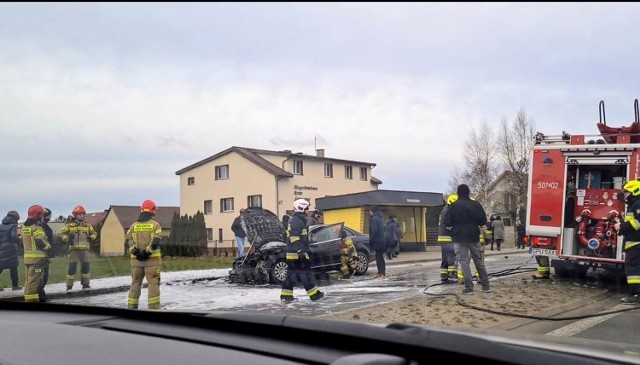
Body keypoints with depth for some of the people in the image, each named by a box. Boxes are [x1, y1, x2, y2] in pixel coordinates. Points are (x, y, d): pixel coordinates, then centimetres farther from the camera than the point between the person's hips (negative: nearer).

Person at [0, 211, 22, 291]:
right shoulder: (13, 226, -6)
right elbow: (14, 236, -21)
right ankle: (15, 285, 7)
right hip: (10, 250, -6)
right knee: (13, 267, 3)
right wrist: (19, 242, -5)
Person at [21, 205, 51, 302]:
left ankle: (28, 297, 21)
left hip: (27, 256, 9)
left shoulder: (25, 227, 14)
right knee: (34, 279, -8)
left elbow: (23, 242, 18)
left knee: (29, 278, 15)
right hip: (37, 257, -9)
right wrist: (48, 246, -1)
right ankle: (32, 298, -9)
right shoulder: (37, 228, -14)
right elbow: (41, 242, -19)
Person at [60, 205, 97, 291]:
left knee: (85, 266, 8)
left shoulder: (87, 226, 12)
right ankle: (69, 285, 0)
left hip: (85, 249, 4)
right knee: (72, 266, -7)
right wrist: (67, 239, -11)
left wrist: (91, 238, 0)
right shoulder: (70, 225, 2)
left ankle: (86, 284, 21)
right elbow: (62, 233, 4)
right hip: (74, 249, -4)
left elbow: (94, 233, 20)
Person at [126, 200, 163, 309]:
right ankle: (154, 307, -3)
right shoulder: (155, 225, -2)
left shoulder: (133, 225, 9)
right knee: (153, 284, 0)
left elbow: (129, 242, -2)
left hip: (136, 259, 4)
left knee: (135, 283, 12)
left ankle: (131, 306, 15)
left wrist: (137, 252, -11)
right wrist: (147, 252, -14)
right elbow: (155, 242, -14)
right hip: (152, 259, -4)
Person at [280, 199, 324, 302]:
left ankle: (286, 295, 9)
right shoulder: (296, 221, -14)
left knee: (292, 274, 9)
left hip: (292, 254, 10)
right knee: (306, 273, -4)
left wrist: (303, 250, 32)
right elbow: (294, 237, -24)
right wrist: (300, 251, -30)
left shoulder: (296, 220, 20)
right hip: (297, 254, -10)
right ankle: (314, 294, 1)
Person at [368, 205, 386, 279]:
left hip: (377, 241, -10)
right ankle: (380, 273, 19)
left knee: (379, 258, -8)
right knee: (379, 258, 14)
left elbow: (374, 231, -23)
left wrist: (371, 239, -11)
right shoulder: (378, 218, 16)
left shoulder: (374, 219, -14)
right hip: (380, 241, 10)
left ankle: (382, 274, -9)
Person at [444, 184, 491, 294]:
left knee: (464, 262, 0)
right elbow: (483, 221, 2)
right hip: (474, 237, 3)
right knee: (479, 261, 13)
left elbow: (447, 223, -7)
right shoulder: (476, 205, 0)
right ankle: (486, 285, 16)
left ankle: (469, 287, -4)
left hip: (460, 238, -3)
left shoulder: (454, 206, -9)